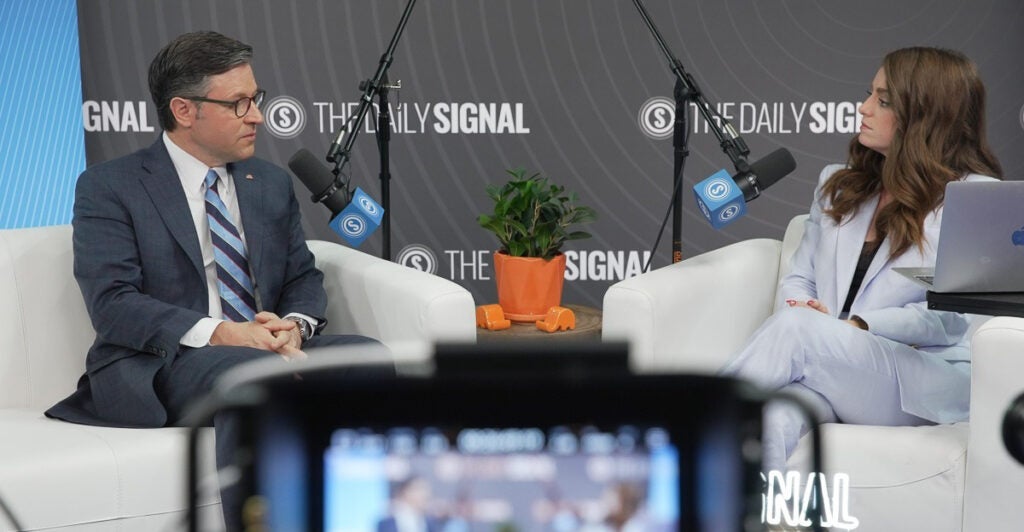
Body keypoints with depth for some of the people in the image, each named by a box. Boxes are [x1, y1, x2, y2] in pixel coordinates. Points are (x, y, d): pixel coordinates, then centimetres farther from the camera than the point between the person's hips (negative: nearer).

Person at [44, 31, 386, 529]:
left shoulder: (272, 183, 18)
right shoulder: (109, 187, 0)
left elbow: (304, 278, 17)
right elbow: (113, 304, -10)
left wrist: (294, 326, -9)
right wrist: (219, 333, -23)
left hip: (266, 349, 5)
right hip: (158, 366, -5)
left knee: (366, 356, -24)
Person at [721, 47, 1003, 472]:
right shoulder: (839, 185, 23)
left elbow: (954, 317, -5)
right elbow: (799, 279, 22)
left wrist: (858, 327, -15)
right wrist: (798, 307, -3)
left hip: (934, 382, -4)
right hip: (826, 376, 4)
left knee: (796, 327, -32)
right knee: (776, 418, -35)